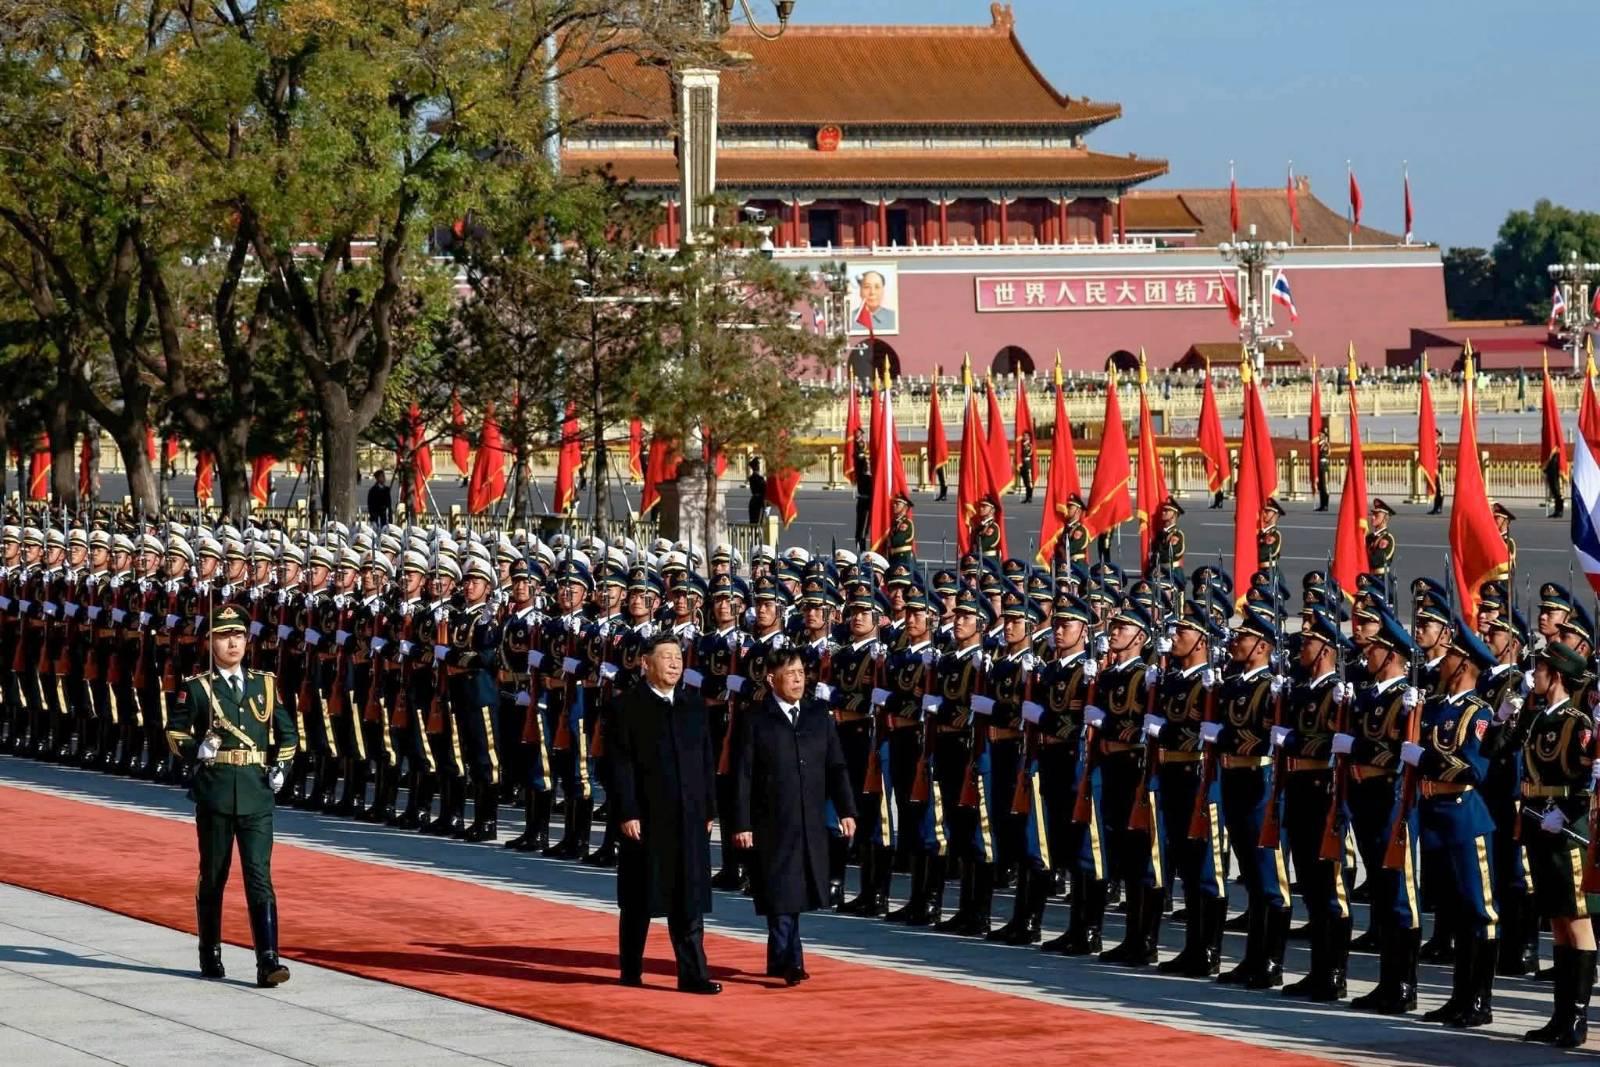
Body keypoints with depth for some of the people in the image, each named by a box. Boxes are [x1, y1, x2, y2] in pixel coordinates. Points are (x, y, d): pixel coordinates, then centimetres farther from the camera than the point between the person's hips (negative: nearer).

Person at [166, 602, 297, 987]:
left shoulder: (264, 685, 11)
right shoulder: (197, 688, 2)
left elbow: (287, 732, 19)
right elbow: (175, 732, 5)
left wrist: (280, 768, 4)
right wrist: (197, 749, -14)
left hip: (257, 795, 1)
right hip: (214, 793, -1)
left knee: (260, 876, -7)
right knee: (213, 876, 8)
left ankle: (268, 962, -14)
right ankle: (210, 953, 22)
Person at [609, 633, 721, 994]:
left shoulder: (693, 705, 10)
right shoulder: (629, 706, -4)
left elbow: (706, 760, 13)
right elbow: (621, 765, -8)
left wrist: (709, 810, 9)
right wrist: (627, 813, -14)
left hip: (689, 816, 4)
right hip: (646, 816, -4)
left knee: (688, 897, 0)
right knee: (639, 897, 6)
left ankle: (693, 974, -1)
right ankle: (631, 970, 18)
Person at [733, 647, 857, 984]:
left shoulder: (819, 716, 8)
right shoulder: (756, 722, -3)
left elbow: (836, 766, 9)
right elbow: (743, 776, -4)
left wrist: (846, 810, 1)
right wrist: (742, 824, -9)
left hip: (811, 823, 4)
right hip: (773, 824, -4)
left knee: (797, 892, 8)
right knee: (780, 893, -6)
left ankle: (780, 959, 19)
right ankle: (789, 960, -5)